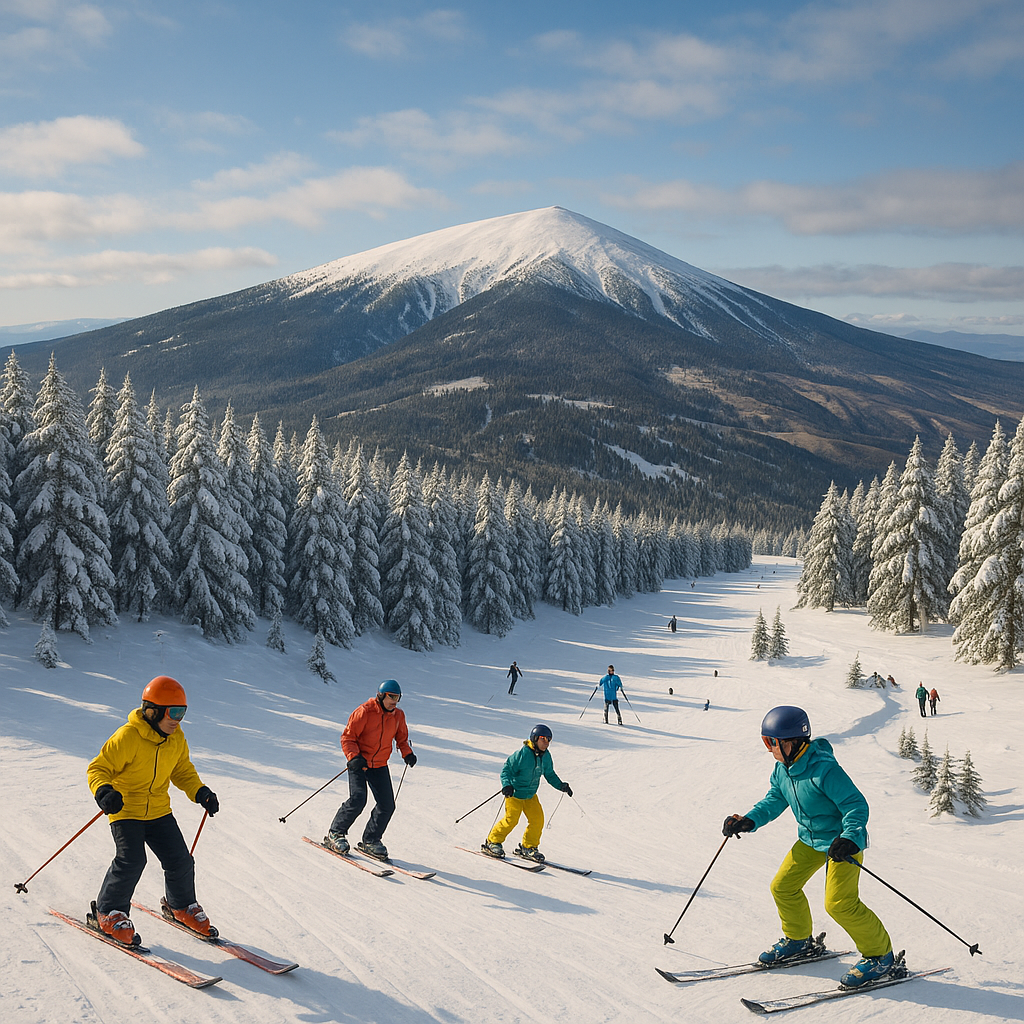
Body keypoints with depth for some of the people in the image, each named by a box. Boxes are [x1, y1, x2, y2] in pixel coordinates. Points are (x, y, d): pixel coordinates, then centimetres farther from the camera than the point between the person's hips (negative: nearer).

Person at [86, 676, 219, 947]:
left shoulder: (176, 739, -1)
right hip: (125, 810, -6)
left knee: (180, 860, 3)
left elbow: (182, 771, 15)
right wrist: (104, 792, -38)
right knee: (131, 860, -20)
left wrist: (200, 793, -1)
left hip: (159, 810, 6)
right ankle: (108, 913, 1)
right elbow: (98, 768, -18)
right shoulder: (128, 737, -22)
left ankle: (181, 906, 29)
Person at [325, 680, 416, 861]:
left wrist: (407, 754, 1)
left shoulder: (398, 715, 4)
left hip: (380, 766, 5)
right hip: (359, 763, -5)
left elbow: (401, 739, 19)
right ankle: (335, 834, 0)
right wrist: (353, 757, -24)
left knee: (387, 805, -3)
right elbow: (347, 737, -10)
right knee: (357, 800, -19)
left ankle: (370, 841, 13)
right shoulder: (364, 712, -13)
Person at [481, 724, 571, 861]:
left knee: (537, 819, -1)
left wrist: (561, 786, 1)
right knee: (511, 820, -10)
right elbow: (506, 769, -20)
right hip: (515, 793, -7)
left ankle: (528, 847, 15)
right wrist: (507, 785, -35)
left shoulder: (546, 756, -1)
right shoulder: (522, 753, -22)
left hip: (531, 795, 7)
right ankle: (492, 843, 8)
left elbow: (550, 775, 13)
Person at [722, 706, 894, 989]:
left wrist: (850, 838, -43)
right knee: (783, 886, 10)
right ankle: (798, 939, 33)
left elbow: (856, 805, -28)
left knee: (840, 903, -16)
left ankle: (879, 955, 3)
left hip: (843, 841, -9)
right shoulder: (783, 767, -4)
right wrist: (749, 820, 0)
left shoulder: (824, 769, -30)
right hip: (809, 838, 9)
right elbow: (775, 799, 12)